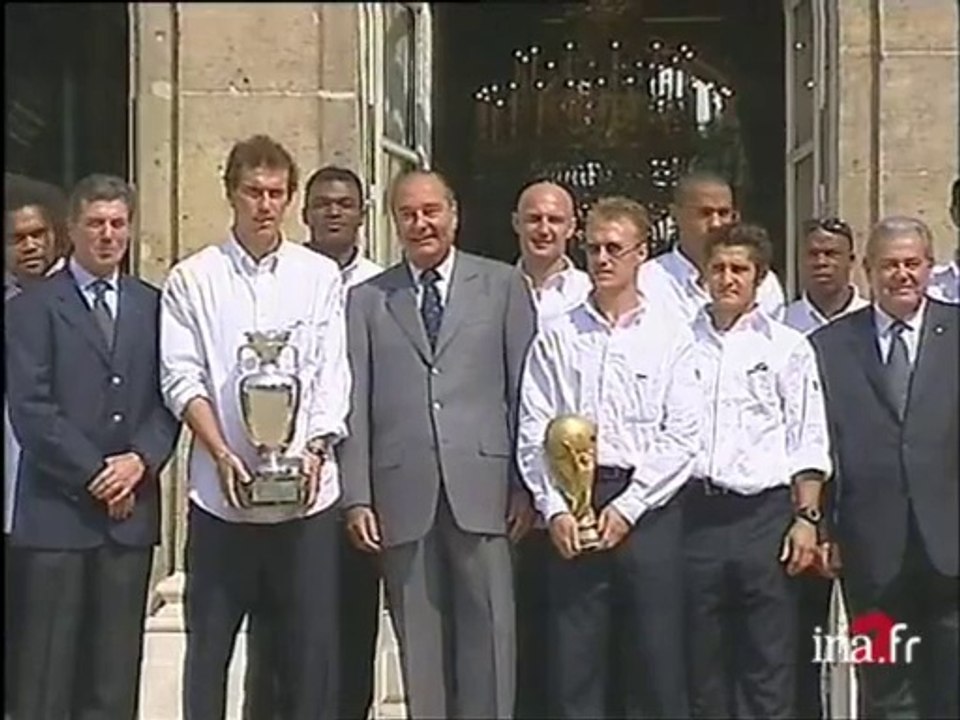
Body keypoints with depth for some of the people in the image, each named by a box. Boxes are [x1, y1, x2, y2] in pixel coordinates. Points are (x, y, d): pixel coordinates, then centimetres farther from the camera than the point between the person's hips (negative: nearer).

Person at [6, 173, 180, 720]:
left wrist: (141, 458, -10)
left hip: (131, 509, 3)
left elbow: (169, 397, 7)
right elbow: (30, 408, -7)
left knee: (115, 672, 7)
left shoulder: (152, 304, 12)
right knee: (48, 673, 0)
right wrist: (94, 473, -11)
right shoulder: (34, 307, 1)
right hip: (58, 509, -3)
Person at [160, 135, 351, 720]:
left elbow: (332, 375, 4)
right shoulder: (192, 279, 4)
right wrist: (222, 454, -13)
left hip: (306, 491, 1)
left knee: (310, 647, 5)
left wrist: (315, 448, -11)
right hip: (221, 492, -1)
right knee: (209, 644, 6)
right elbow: (181, 378, -1)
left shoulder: (321, 276, 7)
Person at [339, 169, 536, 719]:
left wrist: (526, 484, 0)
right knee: (420, 646, 5)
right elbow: (356, 403, 8)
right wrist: (357, 496, 1)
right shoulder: (367, 300, 12)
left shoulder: (502, 285, 9)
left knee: (488, 636, -1)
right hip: (403, 493, 1)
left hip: (482, 485, -1)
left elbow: (524, 389, 6)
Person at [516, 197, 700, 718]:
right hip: (571, 505, 1)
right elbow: (533, 434, 4)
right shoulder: (557, 337, 7)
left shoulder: (670, 337, 3)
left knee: (657, 661, 2)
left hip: (648, 508, -1)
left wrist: (626, 507, -8)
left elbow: (683, 439, -2)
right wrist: (554, 508, -7)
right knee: (573, 661, 3)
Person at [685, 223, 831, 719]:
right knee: (702, 659, 8)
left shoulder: (787, 347, 6)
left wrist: (807, 518, -4)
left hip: (764, 513, -1)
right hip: (695, 512, 1)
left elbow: (808, 441, 4)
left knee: (769, 662, 0)